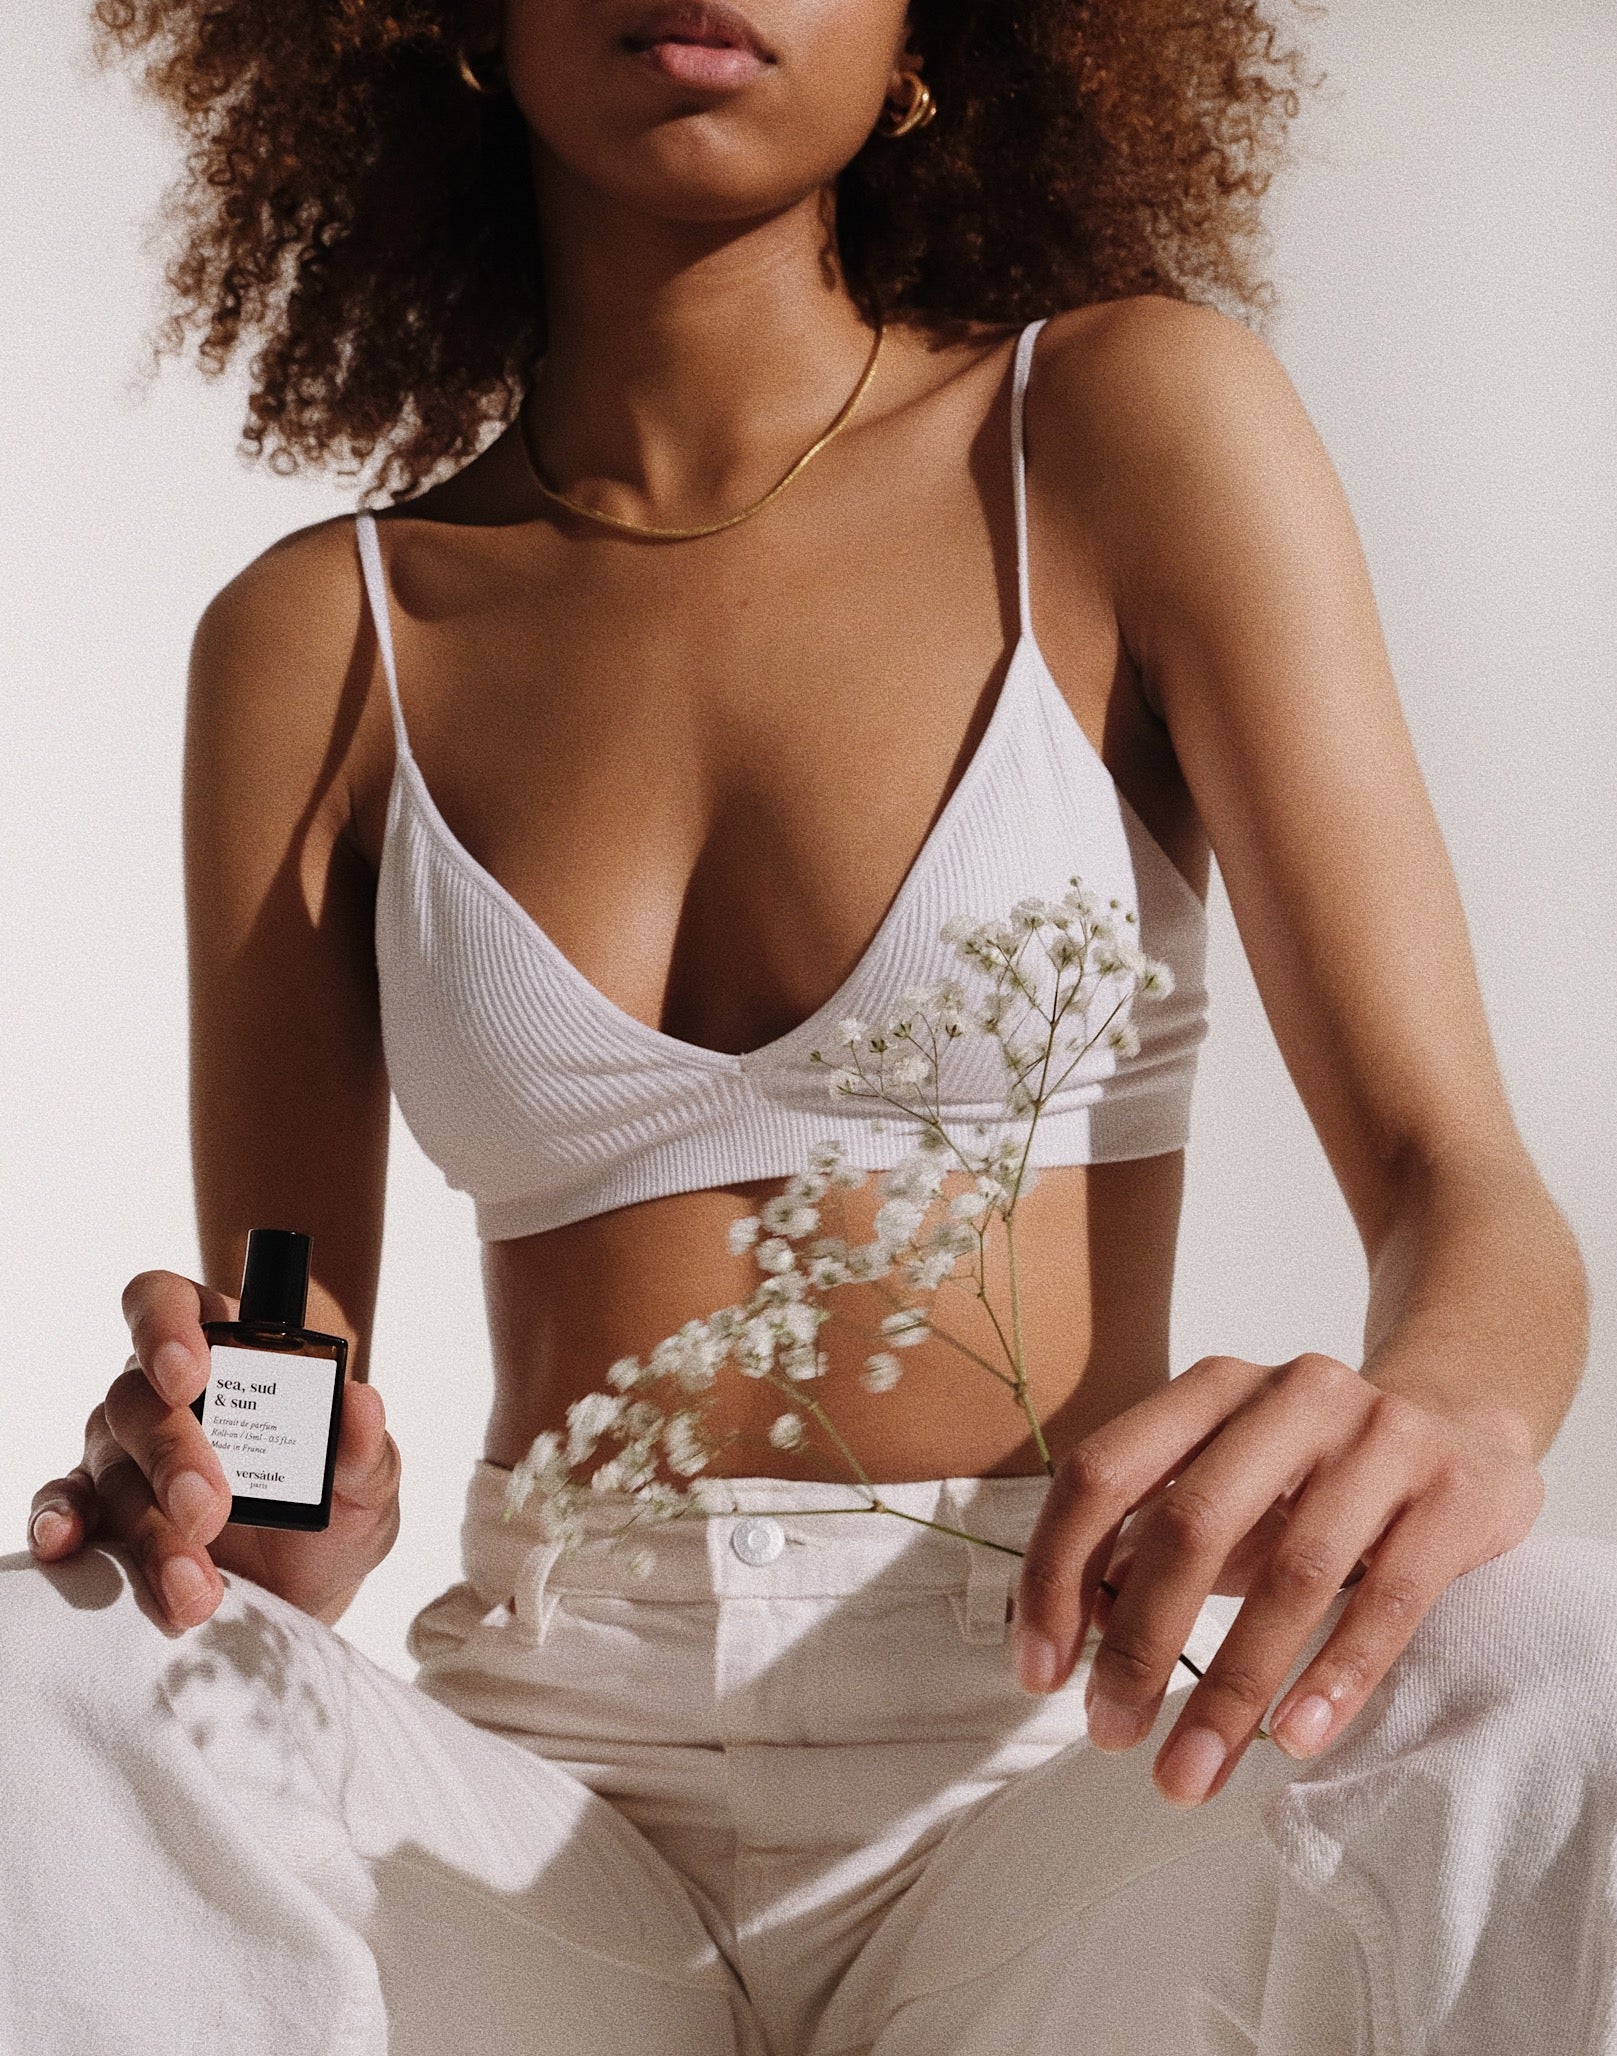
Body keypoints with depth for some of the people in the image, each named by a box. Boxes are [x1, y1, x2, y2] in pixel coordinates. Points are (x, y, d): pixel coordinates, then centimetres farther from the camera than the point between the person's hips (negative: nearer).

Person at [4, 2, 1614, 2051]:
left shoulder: (1129, 425, 3)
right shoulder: (315, 639, 9)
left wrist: (1431, 1414, -27)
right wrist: (276, 1525, -17)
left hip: (1049, 1777, -1)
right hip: (543, 1784, 2)